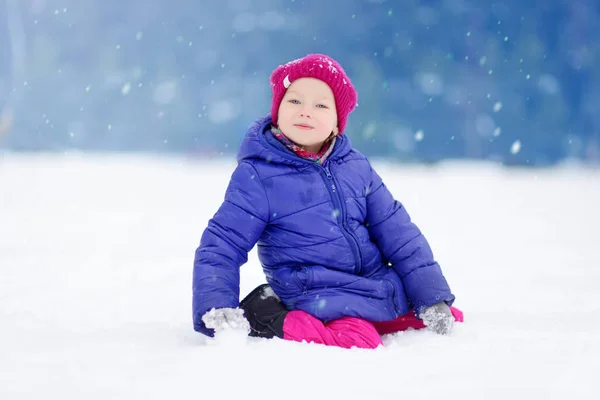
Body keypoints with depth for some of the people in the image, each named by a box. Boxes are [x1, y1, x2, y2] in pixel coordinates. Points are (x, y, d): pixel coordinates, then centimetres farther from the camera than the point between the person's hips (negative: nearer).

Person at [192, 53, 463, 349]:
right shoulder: (257, 176, -7)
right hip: (325, 300, -6)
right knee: (359, 343, -32)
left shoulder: (356, 167, 7)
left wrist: (433, 297, 6)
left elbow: (398, 234, 11)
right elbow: (221, 246, -8)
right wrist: (216, 313, -22)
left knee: (453, 319, 3)